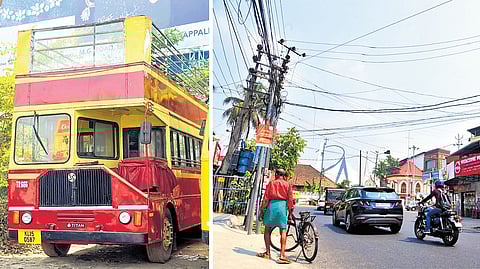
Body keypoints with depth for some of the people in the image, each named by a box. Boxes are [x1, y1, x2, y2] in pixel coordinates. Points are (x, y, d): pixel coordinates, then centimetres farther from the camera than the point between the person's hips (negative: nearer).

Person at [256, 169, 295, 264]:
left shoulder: (271, 183, 8)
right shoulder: (287, 185, 8)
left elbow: (266, 199, 2)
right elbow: (290, 200, 1)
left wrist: (262, 210, 7)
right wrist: (290, 213, 6)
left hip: (272, 205, 0)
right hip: (283, 206, 0)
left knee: (267, 230, 12)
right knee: (283, 231, 0)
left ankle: (267, 252, 14)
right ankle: (282, 255, -7)